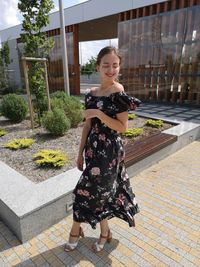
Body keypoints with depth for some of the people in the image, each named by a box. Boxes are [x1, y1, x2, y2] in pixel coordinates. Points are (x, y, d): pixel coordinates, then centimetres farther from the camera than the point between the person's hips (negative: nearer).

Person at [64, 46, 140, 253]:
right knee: (104, 190, 18)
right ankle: (105, 232, 40)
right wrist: (80, 152, 9)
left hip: (109, 151, -6)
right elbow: (87, 125, 8)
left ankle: (76, 231, 30)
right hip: (94, 148, 6)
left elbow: (123, 127, -13)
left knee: (87, 191, 4)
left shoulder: (119, 93, -13)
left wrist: (99, 114, -23)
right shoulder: (91, 94, 5)